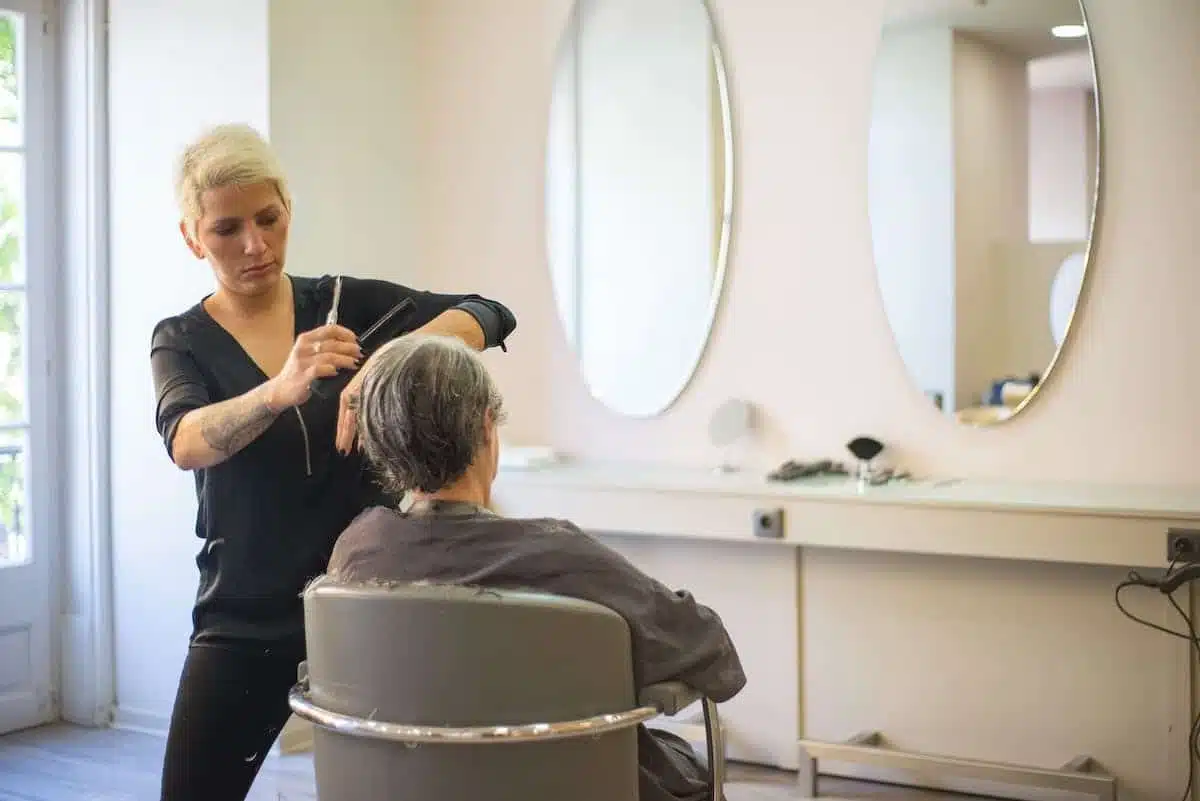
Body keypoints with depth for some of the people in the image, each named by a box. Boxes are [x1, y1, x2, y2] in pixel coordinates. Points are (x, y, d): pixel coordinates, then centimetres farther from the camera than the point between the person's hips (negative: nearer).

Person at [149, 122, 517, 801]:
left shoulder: (349, 304, 2)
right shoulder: (183, 341, 1)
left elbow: (489, 315, -12)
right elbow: (186, 441, -20)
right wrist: (280, 391, -41)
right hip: (247, 618, 0)